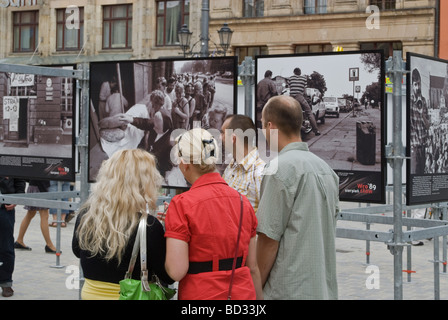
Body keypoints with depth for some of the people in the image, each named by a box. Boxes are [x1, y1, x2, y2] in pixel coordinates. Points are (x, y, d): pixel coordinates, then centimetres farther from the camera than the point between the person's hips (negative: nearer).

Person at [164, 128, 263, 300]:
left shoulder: (182, 204, -12)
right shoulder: (243, 201, 3)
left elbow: (176, 272, -16)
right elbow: (253, 267, 7)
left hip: (201, 294, -4)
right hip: (243, 293, 5)